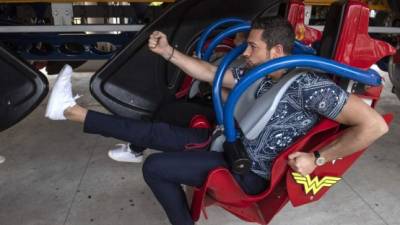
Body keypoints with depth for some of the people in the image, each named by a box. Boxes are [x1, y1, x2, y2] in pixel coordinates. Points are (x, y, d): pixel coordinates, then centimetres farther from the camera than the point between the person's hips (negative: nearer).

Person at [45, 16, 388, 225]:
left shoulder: (308, 86, -22)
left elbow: (375, 124, -23)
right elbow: (210, 73, 8)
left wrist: (318, 160, -23)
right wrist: (168, 52, 3)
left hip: (247, 171, -7)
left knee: (155, 167, -12)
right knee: (155, 132, 2)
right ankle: (73, 111, 9)